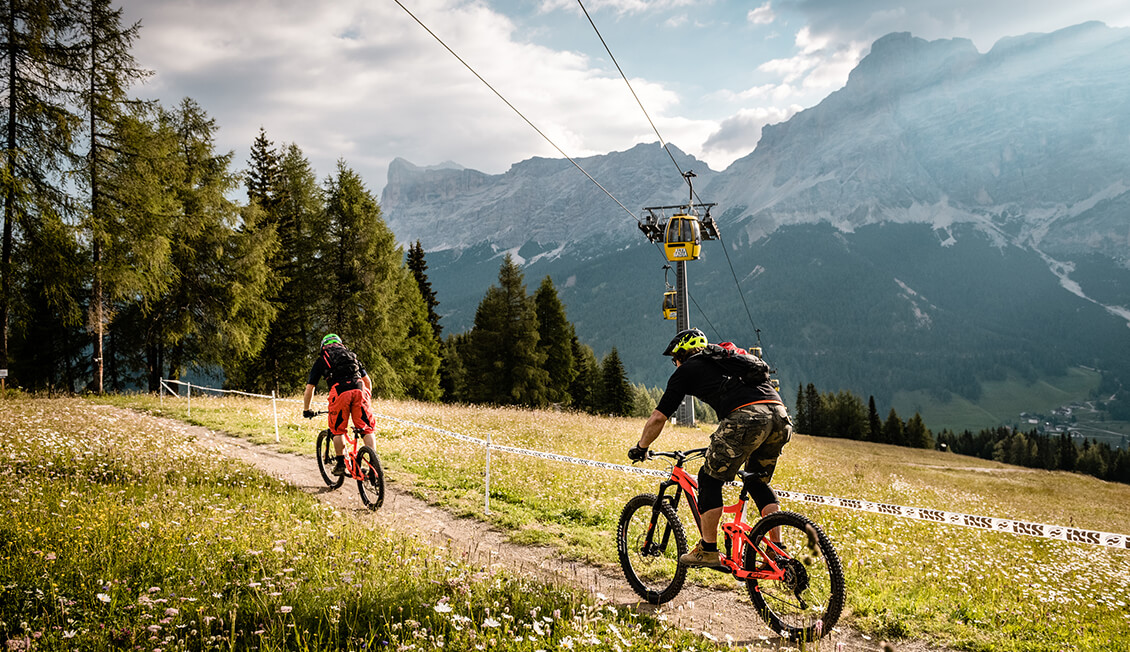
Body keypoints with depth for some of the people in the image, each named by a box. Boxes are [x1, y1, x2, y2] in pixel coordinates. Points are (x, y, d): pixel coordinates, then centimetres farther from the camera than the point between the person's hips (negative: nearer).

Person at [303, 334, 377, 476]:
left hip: (339, 391, -2)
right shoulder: (351, 355, 33)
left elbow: (309, 388, 22)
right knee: (367, 429, 7)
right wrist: (368, 399, 47)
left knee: (337, 431, 16)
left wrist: (306, 410, 33)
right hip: (359, 389, 2)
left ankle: (341, 464, 16)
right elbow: (368, 381, 33)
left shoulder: (322, 360, 25)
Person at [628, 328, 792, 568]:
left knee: (710, 479, 10)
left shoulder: (686, 370, 17)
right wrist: (721, 447, 57)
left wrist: (640, 448, 33)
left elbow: (658, 417, 17)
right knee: (758, 482, 25)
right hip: (781, 416, 7)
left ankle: (708, 550, 15)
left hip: (747, 417, -7)